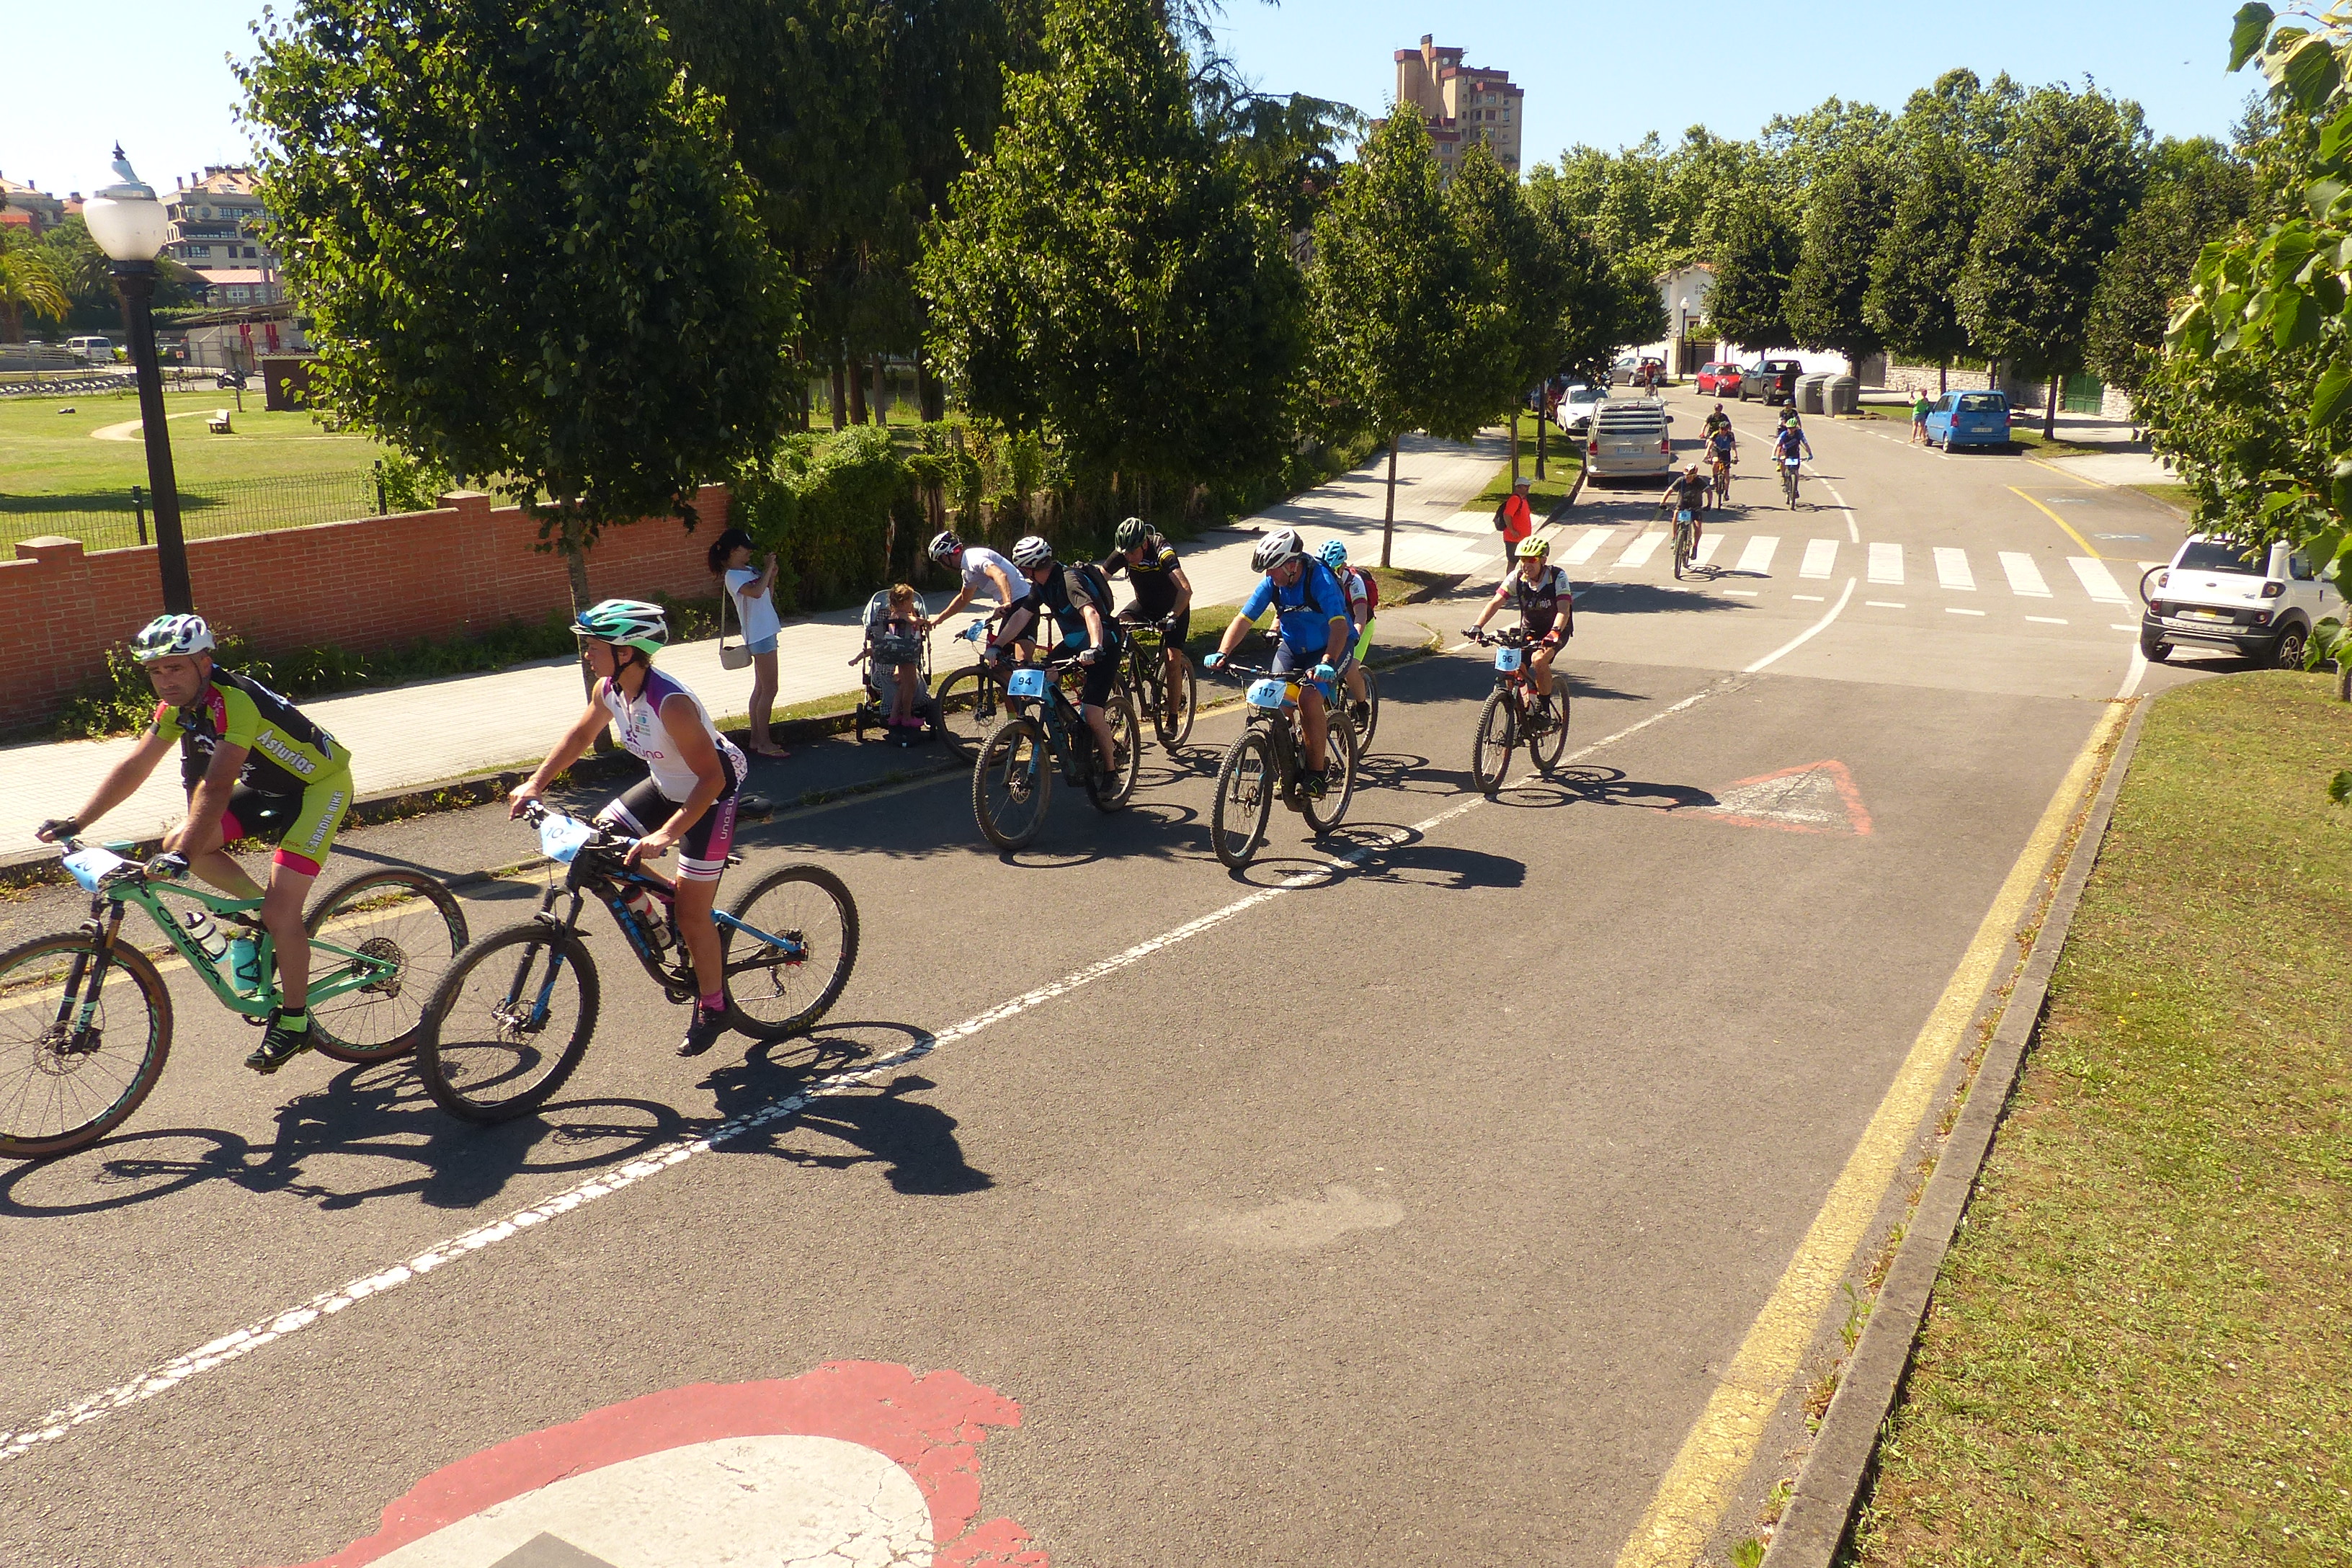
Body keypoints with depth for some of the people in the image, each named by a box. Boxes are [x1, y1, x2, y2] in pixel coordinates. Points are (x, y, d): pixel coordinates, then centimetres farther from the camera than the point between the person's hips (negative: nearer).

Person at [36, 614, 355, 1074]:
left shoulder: (233, 701, -31)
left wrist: (183, 855, -45)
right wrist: (75, 822, -7)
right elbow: (133, 767, -1)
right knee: (177, 843, -8)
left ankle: (293, 1022, 1)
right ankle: (257, 904, 13)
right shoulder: (177, 705, -5)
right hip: (266, 785, 9)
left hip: (319, 785, -9)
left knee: (280, 911, -15)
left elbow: (216, 785, -39)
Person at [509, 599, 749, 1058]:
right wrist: (534, 784, 2)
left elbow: (711, 778, -34)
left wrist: (665, 835, -42)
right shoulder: (609, 690, -11)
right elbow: (581, 735, 9)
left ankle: (712, 1008, 16)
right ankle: (649, 920, 19)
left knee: (691, 913, -5)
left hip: (713, 794, -8)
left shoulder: (671, 703, -35)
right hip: (666, 786, 8)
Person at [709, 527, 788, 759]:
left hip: (765, 632, 10)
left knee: (761, 688, 13)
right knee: (769, 689, -8)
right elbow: (756, 592, -31)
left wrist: (772, 576, 4)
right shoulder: (732, 575, -13)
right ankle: (764, 743, -3)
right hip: (759, 635, -10)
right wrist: (768, 569, -18)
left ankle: (756, 740, 18)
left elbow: (767, 596, 19)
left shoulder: (748, 570, 15)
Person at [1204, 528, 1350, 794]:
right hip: (1291, 647, 5)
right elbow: (1244, 619, -14)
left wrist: (1328, 662, -56)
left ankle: (1316, 773, -17)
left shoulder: (1320, 580, -29)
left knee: (1309, 698, -27)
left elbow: (1339, 624, -40)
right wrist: (1222, 653, -30)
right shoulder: (1271, 583, -13)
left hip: (1325, 649, -5)